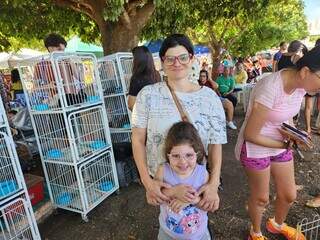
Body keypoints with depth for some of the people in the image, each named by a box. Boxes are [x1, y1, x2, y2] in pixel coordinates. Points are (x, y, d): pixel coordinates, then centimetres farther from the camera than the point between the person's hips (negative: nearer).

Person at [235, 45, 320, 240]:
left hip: (280, 145, 7)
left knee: (289, 195, 19)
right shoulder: (271, 89, -32)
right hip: (256, 147, -7)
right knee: (261, 198, 13)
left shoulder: (300, 84, -7)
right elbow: (250, 135, -24)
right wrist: (286, 145, -14)